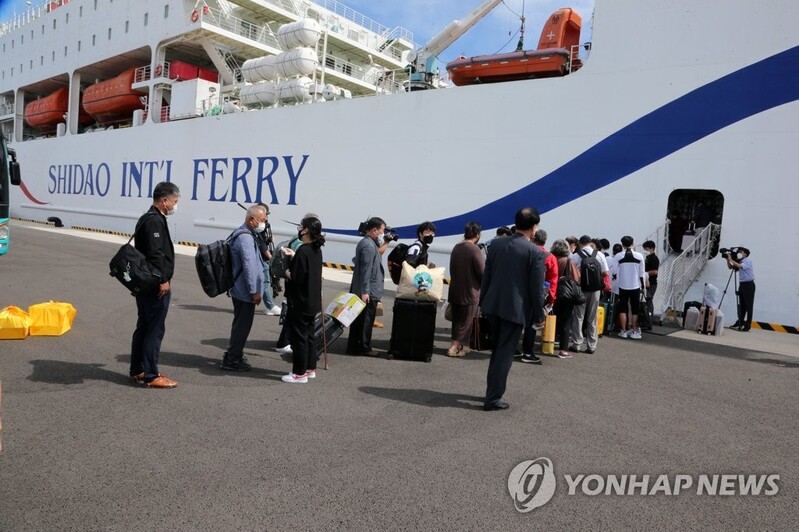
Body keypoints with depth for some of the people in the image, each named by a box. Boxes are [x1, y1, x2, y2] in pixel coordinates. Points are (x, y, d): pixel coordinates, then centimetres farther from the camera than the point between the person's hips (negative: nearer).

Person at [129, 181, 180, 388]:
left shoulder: (146, 218, 17)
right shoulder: (155, 221, -16)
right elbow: (156, 254, -23)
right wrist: (163, 280, -19)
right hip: (156, 285, -11)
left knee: (143, 327, 16)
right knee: (155, 329, -4)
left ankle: (137, 370, 25)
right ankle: (151, 375, 2)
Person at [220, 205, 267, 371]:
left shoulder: (244, 234, 14)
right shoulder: (245, 238, -21)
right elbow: (249, 266, -25)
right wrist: (254, 291, -21)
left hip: (240, 290, 11)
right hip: (245, 291, -11)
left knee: (241, 324, 20)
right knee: (242, 325, -2)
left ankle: (235, 355, 33)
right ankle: (231, 360, 7)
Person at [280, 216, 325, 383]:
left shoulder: (303, 251, -21)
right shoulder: (316, 250, 8)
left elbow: (297, 277, -25)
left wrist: (287, 273, -6)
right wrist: (293, 256, 19)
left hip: (300, 302, -9)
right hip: (312, 301, 9)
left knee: (298, 337, 0)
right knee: (308, 335, 17)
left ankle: (300, 373, 7)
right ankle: (310, 369, 26)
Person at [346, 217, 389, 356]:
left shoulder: (365, 242, 13)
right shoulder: (369, 245, -19)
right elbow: (366, 270, -23)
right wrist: (365, 291, -24)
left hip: (359, 290, 10)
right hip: (369, 292, -10)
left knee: (358, 319, 15)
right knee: (366, 320, 0)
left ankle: (353, 347, 22)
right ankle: (364, 347, 10)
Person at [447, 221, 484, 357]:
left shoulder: (456, 248, 6)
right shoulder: (474, 250, -18)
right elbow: (483, 273, -15)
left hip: (455, 290, 7)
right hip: (470, 292, -7)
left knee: (457, 319, 15)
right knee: (465, 322, 3)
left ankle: (460, 346, 23)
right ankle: (454, 347, 1)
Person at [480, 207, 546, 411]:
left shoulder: (496, 244, 3)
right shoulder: (535, 252, -11)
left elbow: (486, 275, 8)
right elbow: (537, 288, -9)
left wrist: (483, 301, 16)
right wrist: (538, 315, 1)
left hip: (492, 305, 5)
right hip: (515, 308, -5)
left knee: (497, 350, 21)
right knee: (504, 354, 4)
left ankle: (492, 390, 31)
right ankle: (493, 398, 9)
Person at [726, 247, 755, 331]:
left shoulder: (748, 261, -10)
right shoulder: (740, 262, 12)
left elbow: (740, 266, -27)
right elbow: (730, 267, 14)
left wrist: (731, 259, -22)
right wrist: (728, 259, 1)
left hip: (749, 285, -8)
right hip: (742, 284, 8)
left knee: (748, 306, -6)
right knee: (741, 305, 11)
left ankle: (747, 325, -6)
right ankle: (740, 323, 17)